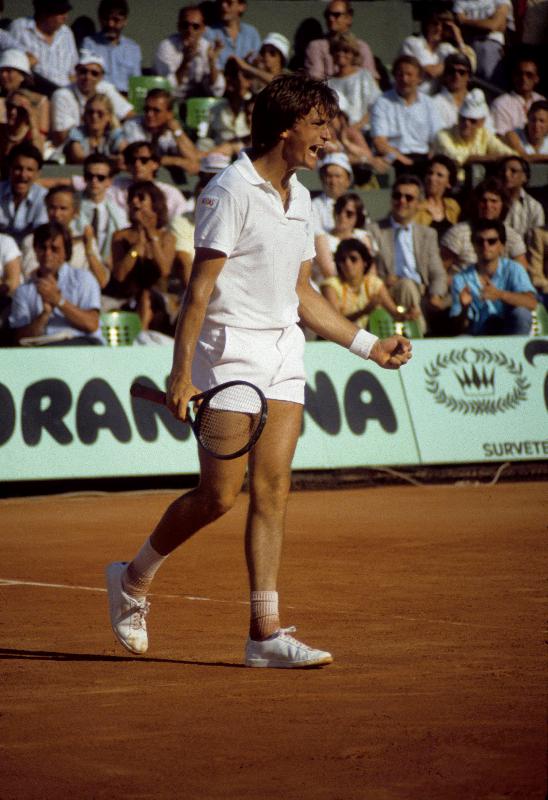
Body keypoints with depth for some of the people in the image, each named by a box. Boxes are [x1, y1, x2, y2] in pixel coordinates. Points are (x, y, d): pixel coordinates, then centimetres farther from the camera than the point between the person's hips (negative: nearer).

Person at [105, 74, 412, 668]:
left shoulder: (300, 199, 14)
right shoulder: (231, 191, -10)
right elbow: (200, 287, -14)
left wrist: (369, 346, 19)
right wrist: (181, 371, -20)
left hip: (283, 352, 7)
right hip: (231, 351, -7)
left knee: (272, 491, 0)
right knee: (220, 495, -7)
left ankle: (265, 634, 0)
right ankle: (132, 579, 16)